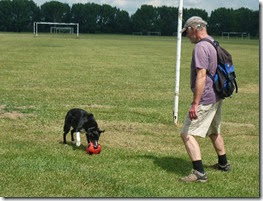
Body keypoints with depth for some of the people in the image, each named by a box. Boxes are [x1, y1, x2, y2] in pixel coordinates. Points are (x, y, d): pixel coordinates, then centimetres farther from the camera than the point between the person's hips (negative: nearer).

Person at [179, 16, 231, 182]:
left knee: (187, 134, -8)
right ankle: (223, 164, 40)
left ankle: (199, 173, -13)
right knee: (214, 132, 26)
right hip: (217, 97, 10)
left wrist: (195, 103, -27)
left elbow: (201, 76, -26)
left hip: (205, 99, -10)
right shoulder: (214, 44, 13)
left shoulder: (201, 47, -18)